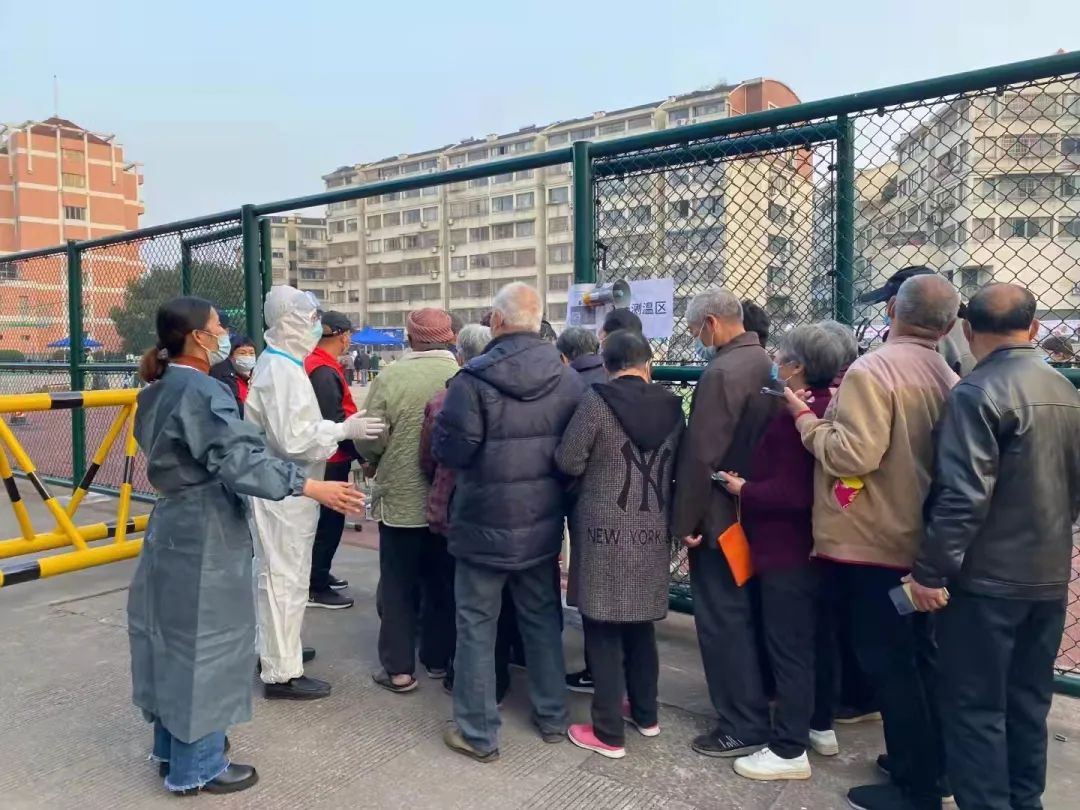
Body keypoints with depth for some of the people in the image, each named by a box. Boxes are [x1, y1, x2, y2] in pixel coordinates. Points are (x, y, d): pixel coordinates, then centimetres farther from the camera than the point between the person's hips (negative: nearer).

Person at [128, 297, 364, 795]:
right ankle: (195, 767, 16)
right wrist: (311, 486, -36)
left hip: (174, 526, 10)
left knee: (175, 637, 19)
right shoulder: (200, 391, -21)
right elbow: (239, 459, -32)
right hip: (204, 536, -10)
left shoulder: (159, 390, 10)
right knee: (204, 641, 2)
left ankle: (171, 746, 35)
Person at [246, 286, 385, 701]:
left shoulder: (276, 363, 13)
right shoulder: (282, 371, -21)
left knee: (278, 575, 21)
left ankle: (274, 648, 36)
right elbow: (294, 439, -27)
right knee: (286, 579, -2)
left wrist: (337, 430, 11)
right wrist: (344, 429, -19)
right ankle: (282, 674, 8)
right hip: (284, 491, -11)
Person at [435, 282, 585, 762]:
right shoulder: (569, 379, -3)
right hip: (543, 522, 5)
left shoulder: (474, 378, -17)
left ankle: (478, 734, 19)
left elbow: (449, 451, -16)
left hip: (484, 522, -4)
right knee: (542, 618, 19)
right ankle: (552, 717, 34)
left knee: (476, 624, 9)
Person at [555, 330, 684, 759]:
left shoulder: (597, 400, -12)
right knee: (641, 625, 20)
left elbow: (567, 461, -9)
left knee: (603, 631, 5)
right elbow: (679, 469, 10)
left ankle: (608, 733, 14)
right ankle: (645, 713, 34)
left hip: (605, 531, -5)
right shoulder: (671, 406, 2)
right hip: (652, 532, 5)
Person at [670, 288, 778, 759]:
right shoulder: (766, 364, 7)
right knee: (745, 614, 20)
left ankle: (743, 727, 13)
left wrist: (686, 520, -15)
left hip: (721, 517, -9)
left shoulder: (722, 372, -21)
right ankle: (757, 707, 35)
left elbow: (700, 455, -23)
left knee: (723, 621, 2)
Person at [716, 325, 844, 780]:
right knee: (815, 641, 20)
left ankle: (789, 751, 10)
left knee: (787, 649, 0)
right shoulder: (831, 410, 8)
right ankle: (820, 728, 34)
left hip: (788, 551, -10)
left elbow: (790, 493, -27)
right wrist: (753, 485, 11)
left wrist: (743, 490, -14)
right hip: (818, 546, 10)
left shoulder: (794, 416, -22)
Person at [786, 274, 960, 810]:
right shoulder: (948, 379, 4)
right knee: (917, 656, 20)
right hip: (922, 541, 8)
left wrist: (806, 418, -11)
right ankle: (933, 765, 34)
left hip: (871, 543, -8)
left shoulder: (870, 371, -19)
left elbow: (853, 454, -26)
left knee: (887, 663, 4)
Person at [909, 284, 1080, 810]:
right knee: (1028, 702, 19)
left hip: (987, 578, -8)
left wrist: (930, 571, -17)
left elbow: (962, 496, -23)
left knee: (975, 708, 4)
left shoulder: (978, 392, -17)